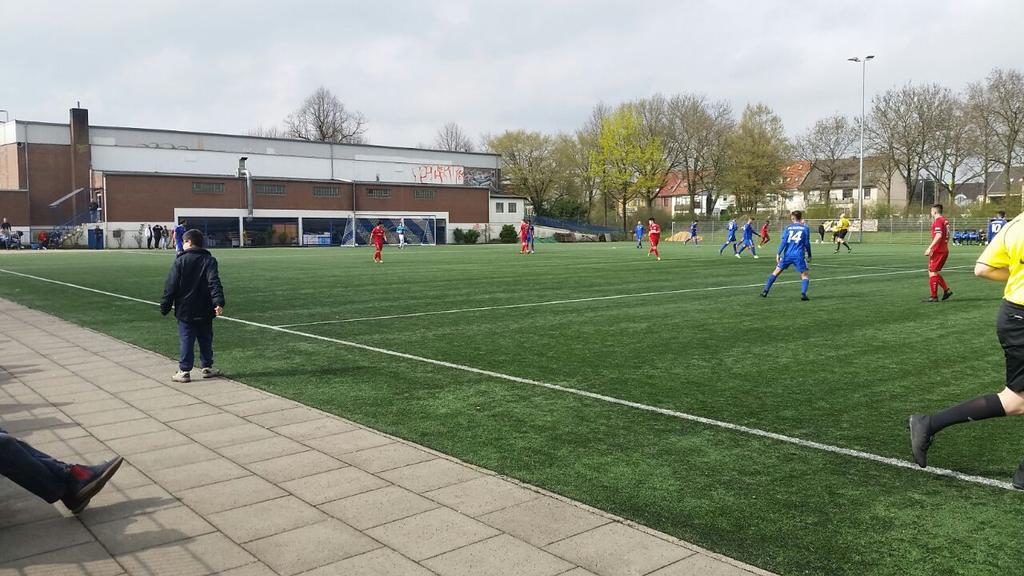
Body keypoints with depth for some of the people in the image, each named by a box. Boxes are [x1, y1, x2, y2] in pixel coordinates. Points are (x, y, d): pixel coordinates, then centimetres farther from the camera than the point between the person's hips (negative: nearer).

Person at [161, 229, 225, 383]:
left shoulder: (180, 261, -5)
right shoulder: (209, 260, -1)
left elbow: (171, 286, -5)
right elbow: (214, 283, -13)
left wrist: (165, 306, 1)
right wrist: (218, 302, -21)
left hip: (185, 311, -2)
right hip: (205, 311, 2)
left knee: (186, 341, 3)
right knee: (206, 340, 14)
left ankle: (184, 371, 3)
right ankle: (206, 367, 21)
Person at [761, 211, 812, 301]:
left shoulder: (788, 228, 6)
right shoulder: (805, 228, 4)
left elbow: (783, 241, -3)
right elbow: (807, 243, 2)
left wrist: (778, 253, -4)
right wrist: (809, 255, 12)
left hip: (787, 254, 2)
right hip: (799, 255, -2)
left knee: (776, 271, 12)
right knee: (804, 275, 8)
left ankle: (765, 291, 11)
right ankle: (803, 294, -13)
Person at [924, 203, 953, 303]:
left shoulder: (938, 221, -15)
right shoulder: (945, 220, 14)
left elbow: (938, 236, -25)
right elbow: (947, 236, 20)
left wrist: (929, 248, -26)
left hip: (938, 251, -9)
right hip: (944, 250, 9)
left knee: (932, 272, -3)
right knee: (934, 272, 18)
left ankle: (934, 297, -2)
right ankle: (946, 290, 13)